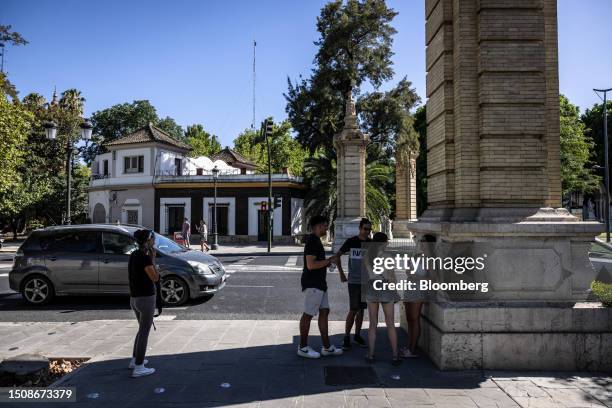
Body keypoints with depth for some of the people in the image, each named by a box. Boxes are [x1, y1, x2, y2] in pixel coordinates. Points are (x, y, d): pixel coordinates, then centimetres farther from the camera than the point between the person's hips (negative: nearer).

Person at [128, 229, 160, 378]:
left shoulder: (133, 255, 8)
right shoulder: (145, 258, -20)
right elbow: (155, 278, -15)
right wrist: (153, 259, -12)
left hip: (134, 298, 9)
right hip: (146, 299, -9)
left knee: (143, 329, 25)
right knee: (144, 333, 1)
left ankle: (135, 360, 34)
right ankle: (138, 368, 8)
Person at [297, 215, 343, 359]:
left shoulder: (315, 240, 16)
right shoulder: (312, 241, -16)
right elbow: (310, 265, -23)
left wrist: (329, 261, 14)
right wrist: (329, 261, -15)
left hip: (319, 283, 10)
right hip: (312, 284, -10)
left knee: (324, 312, 11)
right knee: (308, 314, -1)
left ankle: (327, 347, 17)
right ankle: (303, 348, 10)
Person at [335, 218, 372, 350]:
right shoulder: (351, 241, -7)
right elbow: (338, 255, 3)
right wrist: (341, 274, -1)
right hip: (354, 281, -4)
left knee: (361, 310, 11)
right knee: (353, 310, -6)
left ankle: (357, 335, 25)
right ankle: (346, 338, 5)